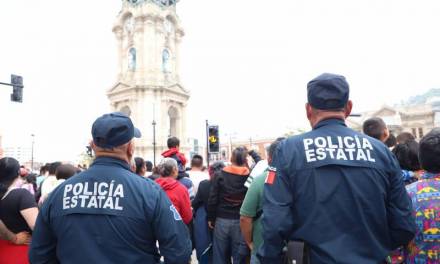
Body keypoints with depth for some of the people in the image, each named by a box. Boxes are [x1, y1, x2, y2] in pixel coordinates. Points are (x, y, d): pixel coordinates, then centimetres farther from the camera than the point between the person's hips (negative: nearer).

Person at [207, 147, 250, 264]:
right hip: (241, 222, -1)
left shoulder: (221, 175, -4)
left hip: (222, 220, 1)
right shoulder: (250, 177, -10)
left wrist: (211, 218, 7)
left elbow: (212, 199, -3)